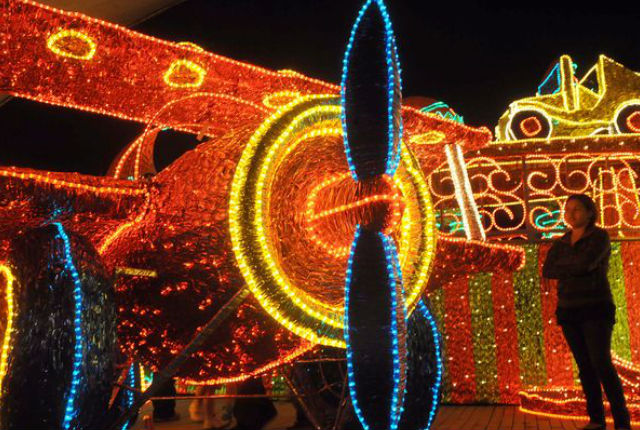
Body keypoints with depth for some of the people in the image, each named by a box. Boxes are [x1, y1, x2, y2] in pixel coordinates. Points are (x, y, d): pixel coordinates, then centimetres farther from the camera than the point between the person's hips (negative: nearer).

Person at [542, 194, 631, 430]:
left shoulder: (599, 237, -3)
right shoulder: (560, 243, 12)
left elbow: (585, 263, -19)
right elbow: (547, 271, -1)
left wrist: (562, 266, -3)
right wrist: (575, 268, -10)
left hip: (596, 309, -5)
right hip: (569, 311, 5)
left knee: (601, 363, -14)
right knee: (584, 366, 5)